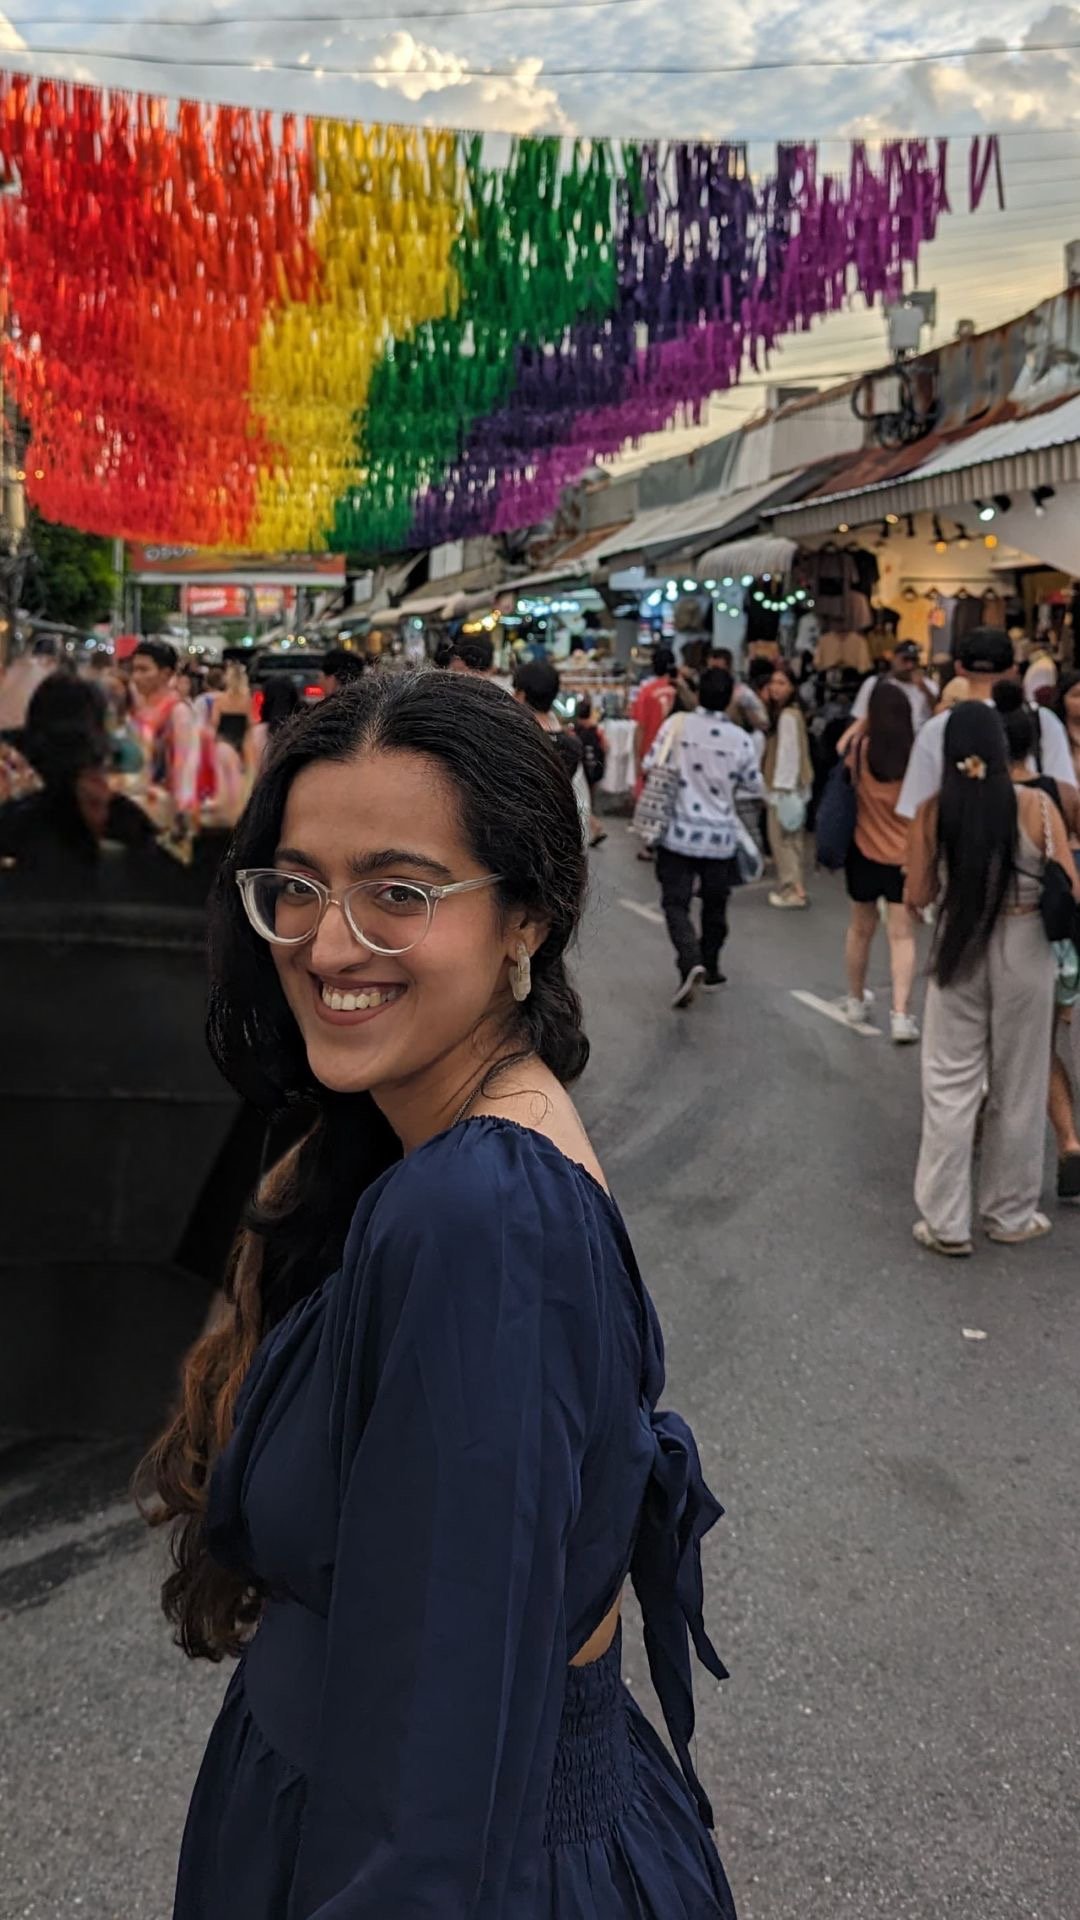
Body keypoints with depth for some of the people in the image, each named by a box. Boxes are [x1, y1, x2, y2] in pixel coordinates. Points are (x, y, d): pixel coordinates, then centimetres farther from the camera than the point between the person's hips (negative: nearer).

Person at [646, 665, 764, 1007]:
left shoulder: (677, 724, -9)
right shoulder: (741, 739, -7)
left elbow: (649, 766, -4)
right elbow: (755, 789, 2)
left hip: (679, 834, -1)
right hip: (720, 837, 1)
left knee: (676, 903, 1)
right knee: (715, 906, 18)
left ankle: (691, 963, -20)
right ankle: (709, 968, 30)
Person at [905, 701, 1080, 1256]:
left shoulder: (933, 811, -8)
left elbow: (917, 897, -2)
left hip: (959, 951, 1)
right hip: (1024, 951, -1)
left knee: (950, 1085, 10)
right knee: (1018, 1090, 13)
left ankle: (946, 1222, 13)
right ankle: (1010, 1214, 26)